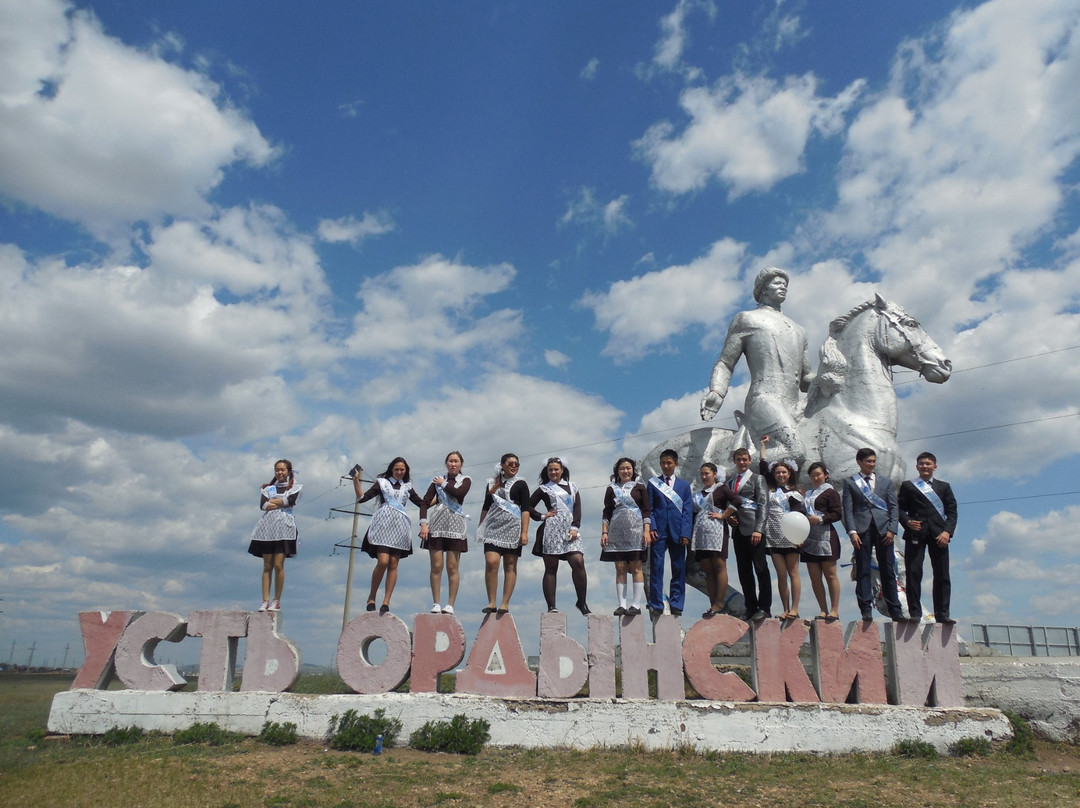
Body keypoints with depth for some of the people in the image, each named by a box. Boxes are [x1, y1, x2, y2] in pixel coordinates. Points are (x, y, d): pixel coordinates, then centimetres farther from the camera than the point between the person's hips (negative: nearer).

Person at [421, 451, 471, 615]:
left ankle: (450, 605, 1)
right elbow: (425, 502, 3)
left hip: (455, 525, -1)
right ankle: (436, 603, 4)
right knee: (436, 566, -2)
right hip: (436, 525, 1)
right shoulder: (437, 480, 13)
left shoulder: (465, 480, 10)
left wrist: (444, 484, 0)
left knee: (452, 567, -1)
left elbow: (460, 493, -13)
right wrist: (423, 523, -9)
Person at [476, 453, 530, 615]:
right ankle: (491, 602, -9)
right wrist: (479, 527, 17)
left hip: (513, 528, -2)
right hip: (493, 527, 2)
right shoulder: (492, 483, 15)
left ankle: (505, 604, -1)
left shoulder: (520, 484, 6)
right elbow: (486, 507, 21)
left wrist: (525, 532, -11)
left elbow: (525, 509, -1)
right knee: (491, 562, -14)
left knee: (510, 566, -2)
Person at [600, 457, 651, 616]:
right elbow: (606, 513, 12)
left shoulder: (639, 487, 9)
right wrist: (604, 532, 3)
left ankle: (637, 605, -4)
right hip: (616, 532, 2)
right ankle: (621, 604, 2)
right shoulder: (611, 489, 13)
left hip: (635, 531, -2)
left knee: (636, 567, -4)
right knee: (620, 568, 0)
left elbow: (646, 511, 4)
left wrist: (646, 531, -7)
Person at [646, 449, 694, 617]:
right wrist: (651, 528, -8)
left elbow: (688, 511, 6)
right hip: (659, 532, -1)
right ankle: (656, 605, 1)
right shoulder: (653, 483, 10)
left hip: (677, 532, 1)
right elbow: (649, 508, 6)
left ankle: (676, 604, 10)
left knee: (679, 569, 3)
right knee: (656, 568, -3)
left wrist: (685, 533, -5)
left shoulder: (684, 485, 13)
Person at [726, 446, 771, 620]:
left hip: (753, 530, -5)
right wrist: (729, 517, 1)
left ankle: (764, 608, 0)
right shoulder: (730, 483, 19)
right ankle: (751, 608, 11)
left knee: (761, 569, -4)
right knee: (744, 571, 6)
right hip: (738, 531, 6)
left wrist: (758, 529, -14)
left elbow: (763, 505, -5)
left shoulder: (757, 479, 4)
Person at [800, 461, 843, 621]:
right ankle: (823, 611, 7)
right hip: (809, 540, 7)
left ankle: (834, 610, -2)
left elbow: (838, 514, -6)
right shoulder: (807, 494, 21)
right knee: (814, 577, 3)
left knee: (830, 575, -5)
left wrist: (820, 519, -18)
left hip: (825, 538, -6)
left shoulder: (830, 492, 2)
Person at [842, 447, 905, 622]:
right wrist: (852, 531, -10)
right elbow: (848, 509, 2)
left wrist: (892, 529, -2)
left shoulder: (885, 481, 16)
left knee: (888, 571, 4)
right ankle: (866, 610, -1)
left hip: (883, 529, 2)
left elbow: (894, 506, 11)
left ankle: (895, 610, 9)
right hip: (862, 529, -2)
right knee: (863, 571, -3)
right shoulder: (850, 482, 9)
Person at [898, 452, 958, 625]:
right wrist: (907, 522, -13)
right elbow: (899, 508, 7)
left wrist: (947, 531, -5)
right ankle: (914, 612, -3)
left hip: (938, 534, 2)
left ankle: (942, 613, 4)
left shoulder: (944, 486, 19)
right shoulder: (908, 486, 14)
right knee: (913, 573, -6)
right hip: (915, 533, -2)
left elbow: (951, 511, 10)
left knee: (942, 575, -1)